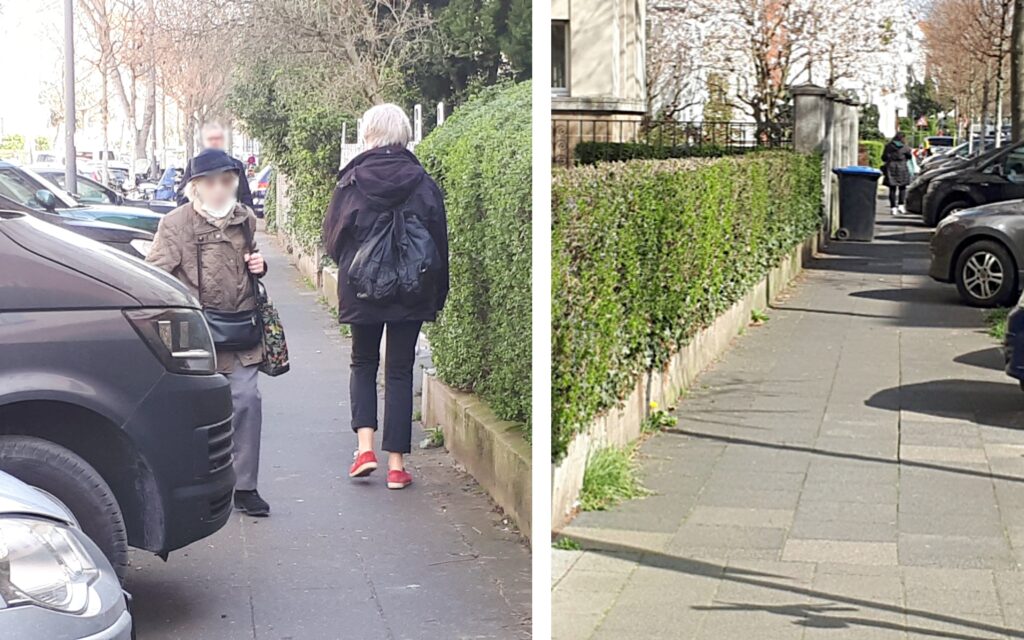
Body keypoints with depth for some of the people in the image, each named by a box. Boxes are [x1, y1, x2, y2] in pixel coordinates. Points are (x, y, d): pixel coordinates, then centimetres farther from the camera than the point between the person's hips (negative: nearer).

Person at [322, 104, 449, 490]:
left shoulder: (352, 181, -5)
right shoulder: (422, 183, -4)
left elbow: (332, 237, 1)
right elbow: (440, 244, 0)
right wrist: (437, 295, 9)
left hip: (362, 290, 0)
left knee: (363, 364, 18)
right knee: (400, 371, 7)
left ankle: (365, 447, 1)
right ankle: (396, 463, 6)